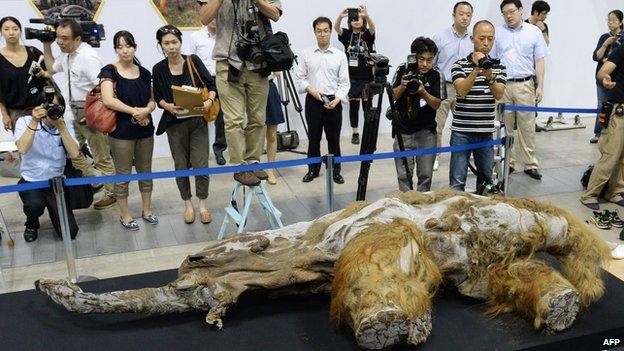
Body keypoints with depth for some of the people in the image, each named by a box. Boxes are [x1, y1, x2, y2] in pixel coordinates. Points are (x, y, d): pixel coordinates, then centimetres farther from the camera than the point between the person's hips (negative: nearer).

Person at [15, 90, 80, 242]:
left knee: (69, 232, -9)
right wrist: (34, 122, -29)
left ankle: (53, 210, 27)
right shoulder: (25, 122, -7)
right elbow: (22, 149, -25)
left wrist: (61, 127, -24)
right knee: (35, 205, -37)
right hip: (30, 181, -2)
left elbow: (74, 154, -18)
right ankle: (31, 224, 3)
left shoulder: (66, 126, -1)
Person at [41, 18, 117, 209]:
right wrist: (46, 45, 16)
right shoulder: (66, 54, 7)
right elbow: (52, 68, 27)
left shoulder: (87, 57, -21)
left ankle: (112, 193, 19)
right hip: (73, 112, 9)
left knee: (101, 157, 3)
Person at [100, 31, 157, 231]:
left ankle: (147, 210, 28)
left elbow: (152, 101, 11)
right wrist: (135, 111, -17)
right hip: (121, 132, -4)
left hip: (145, 130, 5)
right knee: (123, 174, 5)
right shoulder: (110, 71, -6)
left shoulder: (144, 73, 8)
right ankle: (125, 215, 20)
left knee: (145, 171, 13)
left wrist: (146, 110, -11)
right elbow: (108, 100, -19)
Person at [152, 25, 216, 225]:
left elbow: (211, 85, 0)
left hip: (198, 120, -1)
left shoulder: (193, 61, -4)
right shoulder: (159, 69, -1)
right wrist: (168, 106, -16)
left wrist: (209, 101, -19)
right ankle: (188, 204, 26)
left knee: (200, 165, -3)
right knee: (181, 166, 9)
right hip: (175, 123, 1)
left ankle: (202, 204, 16)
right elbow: (158, 97, 5)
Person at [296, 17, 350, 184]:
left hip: (334, 101, 0)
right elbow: (300, 77, 4)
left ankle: (336, 171, 18)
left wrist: (337, 99, -13)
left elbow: (344, 82, 1)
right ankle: (313, 169, 22)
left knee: (333, 138, 6)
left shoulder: (340, 55, 2)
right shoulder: (306, 54, 3)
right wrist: (311, 89, -13)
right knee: (313, 137, 9)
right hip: (313, 101, 0)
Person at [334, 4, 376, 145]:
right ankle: (355, 133, 17)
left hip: (366, 77, -1)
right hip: (351, 77, 1)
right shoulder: (346, 34, 4)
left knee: (367, 106, 2)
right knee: (353, 106, 7)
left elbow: (372, 27, -22)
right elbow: (336, 28, -15)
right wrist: (340, 16, -37)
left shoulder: (367, 34, 1)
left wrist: (366, 15, -42)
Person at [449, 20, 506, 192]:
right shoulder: (460, 65, -2)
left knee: (486, 179, 14)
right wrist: (476, 69, -25)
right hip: (461, 132, -3)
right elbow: (461, 91, -17)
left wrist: (489, 75, -25)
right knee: (457, 181, -4)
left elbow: (499, 95, -8)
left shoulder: (498, 67, 7)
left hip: (486, 132, 3)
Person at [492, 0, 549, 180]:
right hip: (502, 86, 1)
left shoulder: (534, 32, 6)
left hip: (525, 85, -1)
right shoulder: (497, 33, 7)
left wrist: (540, 86, 1)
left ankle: (530, 164, 8)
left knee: (527, 126, 1)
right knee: (506, 127, 5)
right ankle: (508, 162, 15)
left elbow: (540, 61, 7)